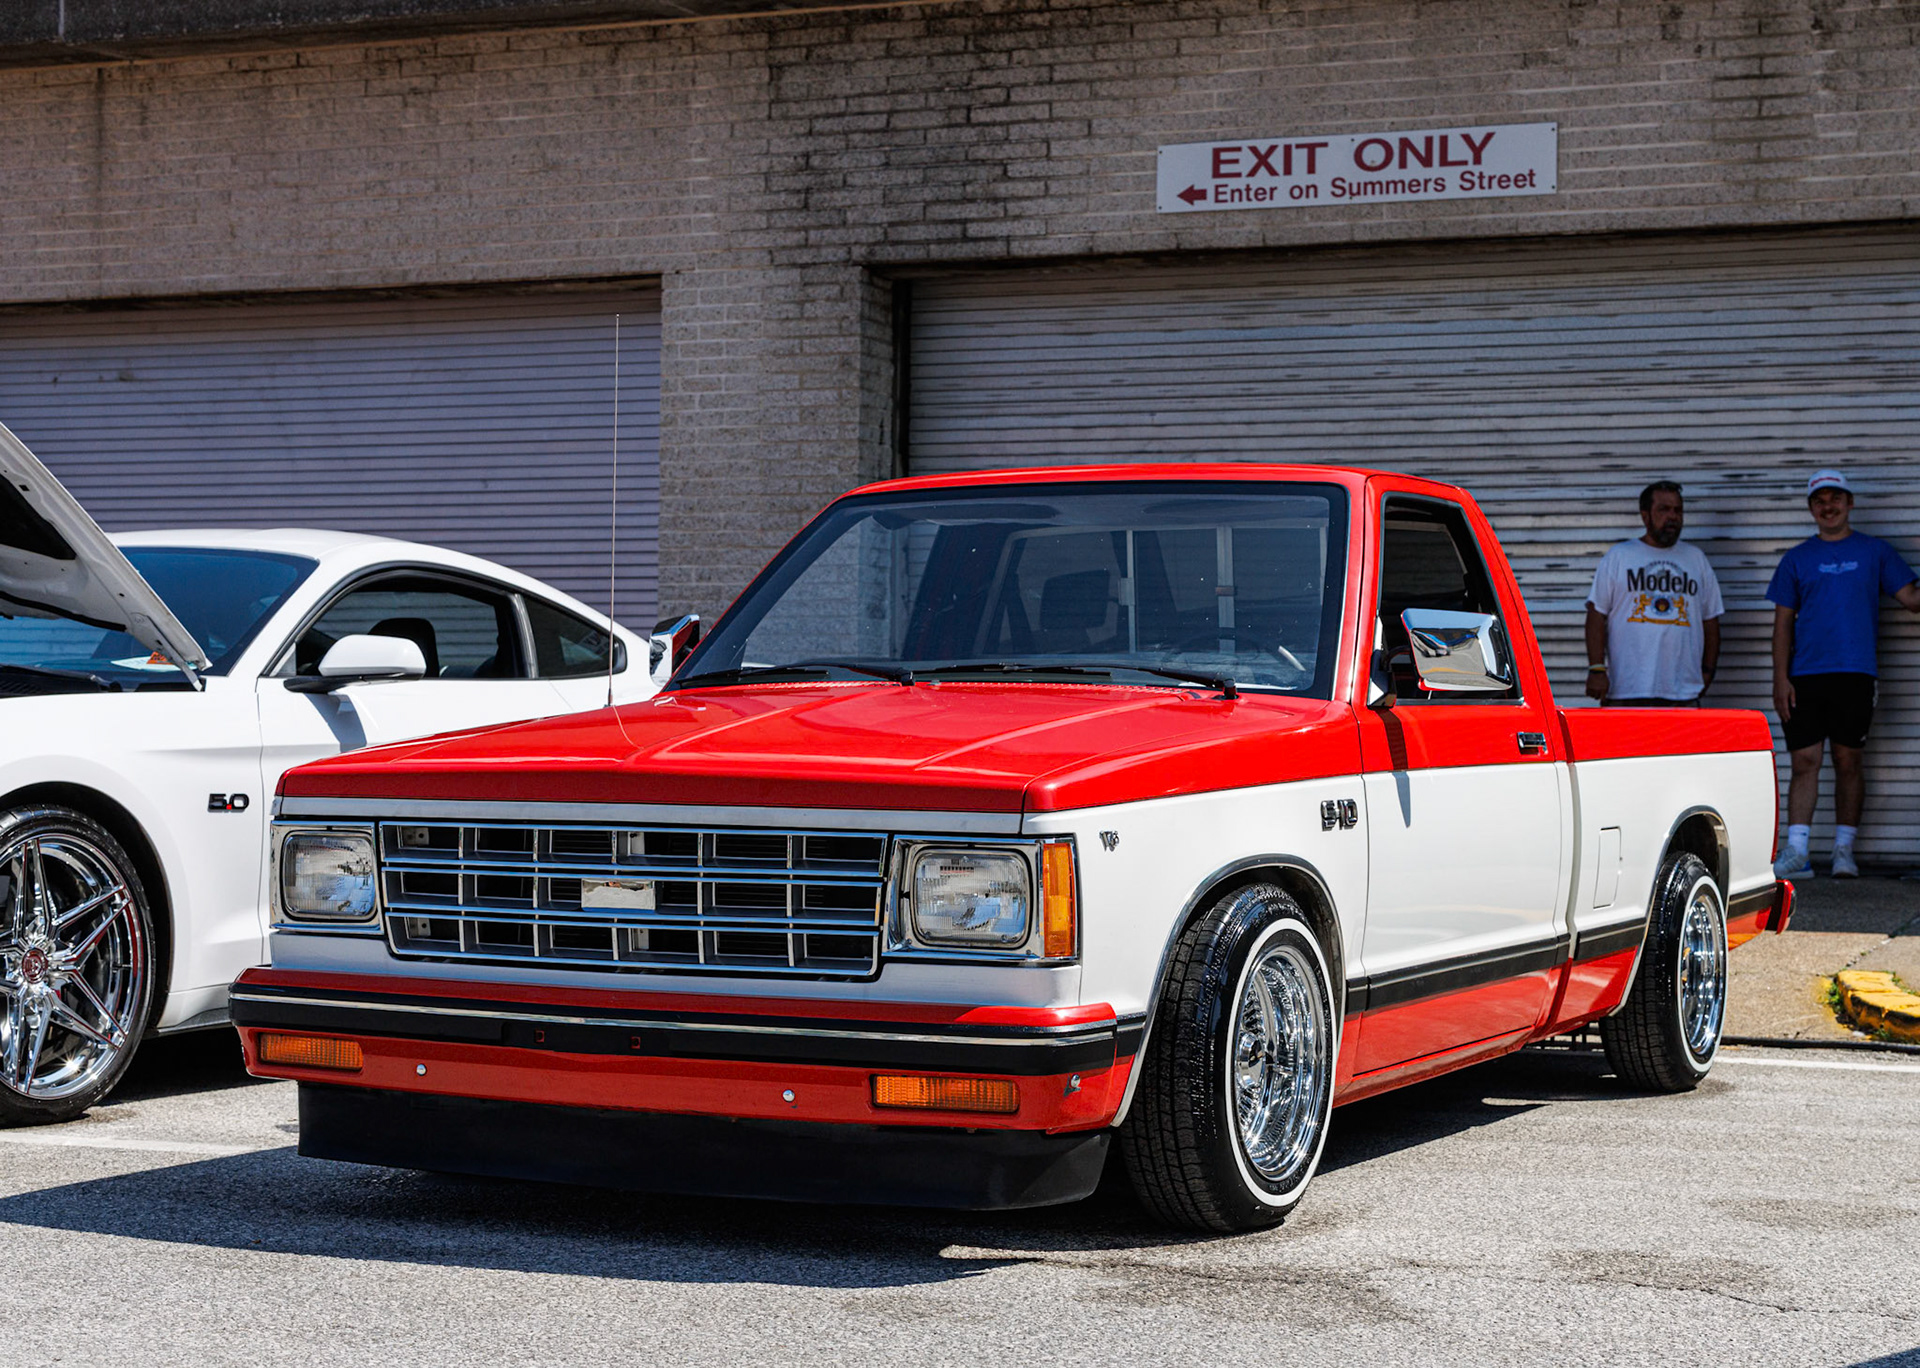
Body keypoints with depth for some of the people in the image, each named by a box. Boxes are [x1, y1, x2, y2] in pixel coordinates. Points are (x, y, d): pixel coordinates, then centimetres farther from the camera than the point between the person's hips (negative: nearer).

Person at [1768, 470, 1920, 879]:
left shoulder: (1874, 551, 10)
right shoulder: (1797, 559, 11)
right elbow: (1783, 623, 9)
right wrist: (1781, 678, 0)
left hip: (1855, 673, -1)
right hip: (1805, 676, 1)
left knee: (1848, 762, 3)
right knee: (1804, 761, -3)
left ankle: (1844, 852, 9)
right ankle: (1796, 853, -4)